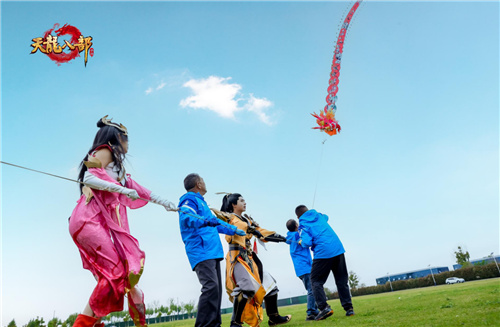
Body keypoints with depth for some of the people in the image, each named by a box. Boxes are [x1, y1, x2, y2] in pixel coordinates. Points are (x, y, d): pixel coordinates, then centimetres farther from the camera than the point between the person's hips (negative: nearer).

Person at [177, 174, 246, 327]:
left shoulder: (200, 202, 28)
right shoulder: (189, 199, -1)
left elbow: (216, 223, 38)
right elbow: (186, 218, -22)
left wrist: (234, 230, 42)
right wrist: (205, 221, -36)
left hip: (212, 251, 10)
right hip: (201, 250, -10)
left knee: (216, 288, 6)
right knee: (211, 286, -19)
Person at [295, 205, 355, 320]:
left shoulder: (303, 224, 0)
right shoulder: (319, 216, 16)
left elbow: (307, 242, -11)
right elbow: (326, 216, 42)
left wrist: (301, 242, 9)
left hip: (322, 253, -6)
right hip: (338, 249, 6)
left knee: (316, 281, 4)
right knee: (342, 280, 13)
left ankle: (324, 307, -10)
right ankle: (348, 308, 10)